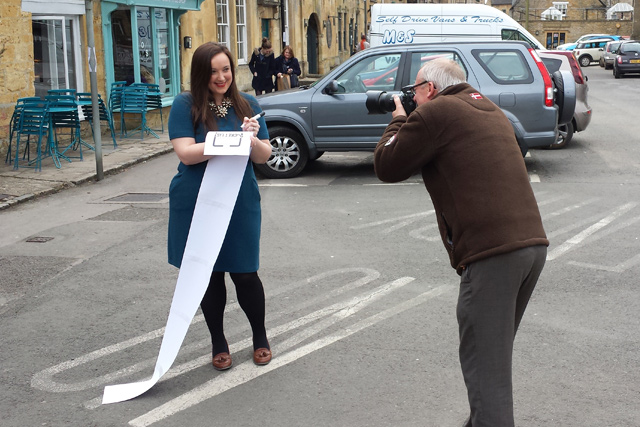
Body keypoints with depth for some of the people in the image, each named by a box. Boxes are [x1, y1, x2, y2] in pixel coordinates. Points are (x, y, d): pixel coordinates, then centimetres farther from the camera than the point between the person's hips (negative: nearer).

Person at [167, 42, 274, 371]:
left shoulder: (247, 105, 4)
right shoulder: (185, 105, -5)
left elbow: (264, 156, 3)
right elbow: (186, 153, -15)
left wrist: (252, 139, -20)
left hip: (241, 202, 1)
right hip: (196, 204, -1)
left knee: (245, 273, 2)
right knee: (209, 275, 9)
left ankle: (260, 337, 26)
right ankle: (218, 343, 27)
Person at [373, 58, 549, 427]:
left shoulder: (434, 111, -3)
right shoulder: (490, 110, 23)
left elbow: (387, 167, 2)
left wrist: (398, 120, 18)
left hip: (492, 251, -9)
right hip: (533, 242, 9)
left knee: (485, 367, -5)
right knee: (496, 351, 22)